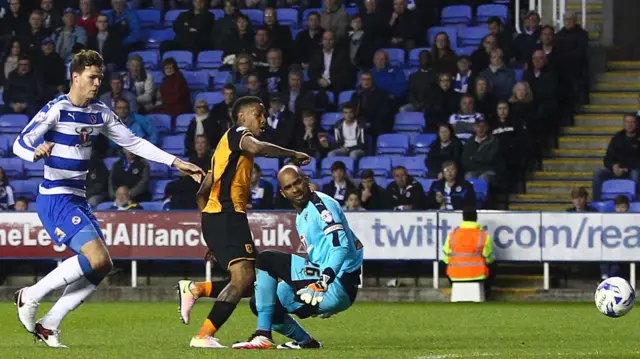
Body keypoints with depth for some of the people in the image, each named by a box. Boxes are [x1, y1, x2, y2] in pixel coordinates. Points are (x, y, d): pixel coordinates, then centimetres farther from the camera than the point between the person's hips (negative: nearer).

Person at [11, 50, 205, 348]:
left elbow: (133, 143, 17)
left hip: (77, 200, 9)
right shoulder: (56, 109, -12)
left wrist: (176, 163, 11)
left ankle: (49, 325, 8)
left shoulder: (100, 113, 10)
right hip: (55, 198, -9)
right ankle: (30, 297, -8)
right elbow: (20, 144, -19)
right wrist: (36, 152, -43)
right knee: (97, 258, -22)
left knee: (102, 267, 3)